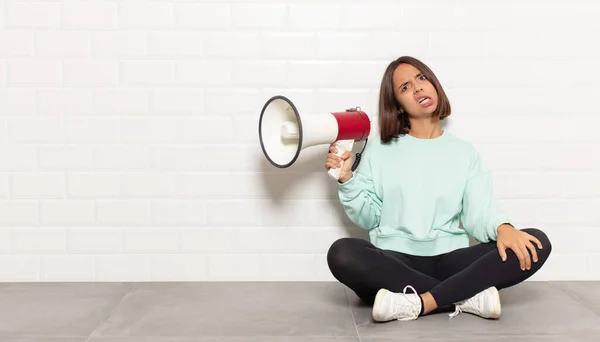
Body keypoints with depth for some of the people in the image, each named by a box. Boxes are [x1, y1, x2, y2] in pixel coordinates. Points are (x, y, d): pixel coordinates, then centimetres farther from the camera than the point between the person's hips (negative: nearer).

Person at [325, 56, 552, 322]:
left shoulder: (465, 152, 13)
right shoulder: (379, 148, 10)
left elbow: (479, 212, 1)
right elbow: (368, 217, 8)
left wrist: (503, 228, -21)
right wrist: (347, 179, -8)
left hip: (449, 261, 1)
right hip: (393, 262, -1)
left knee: (535, 244, -22)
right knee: (342, 253, -34)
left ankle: (419, 303, -33)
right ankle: (469, 297, -27)